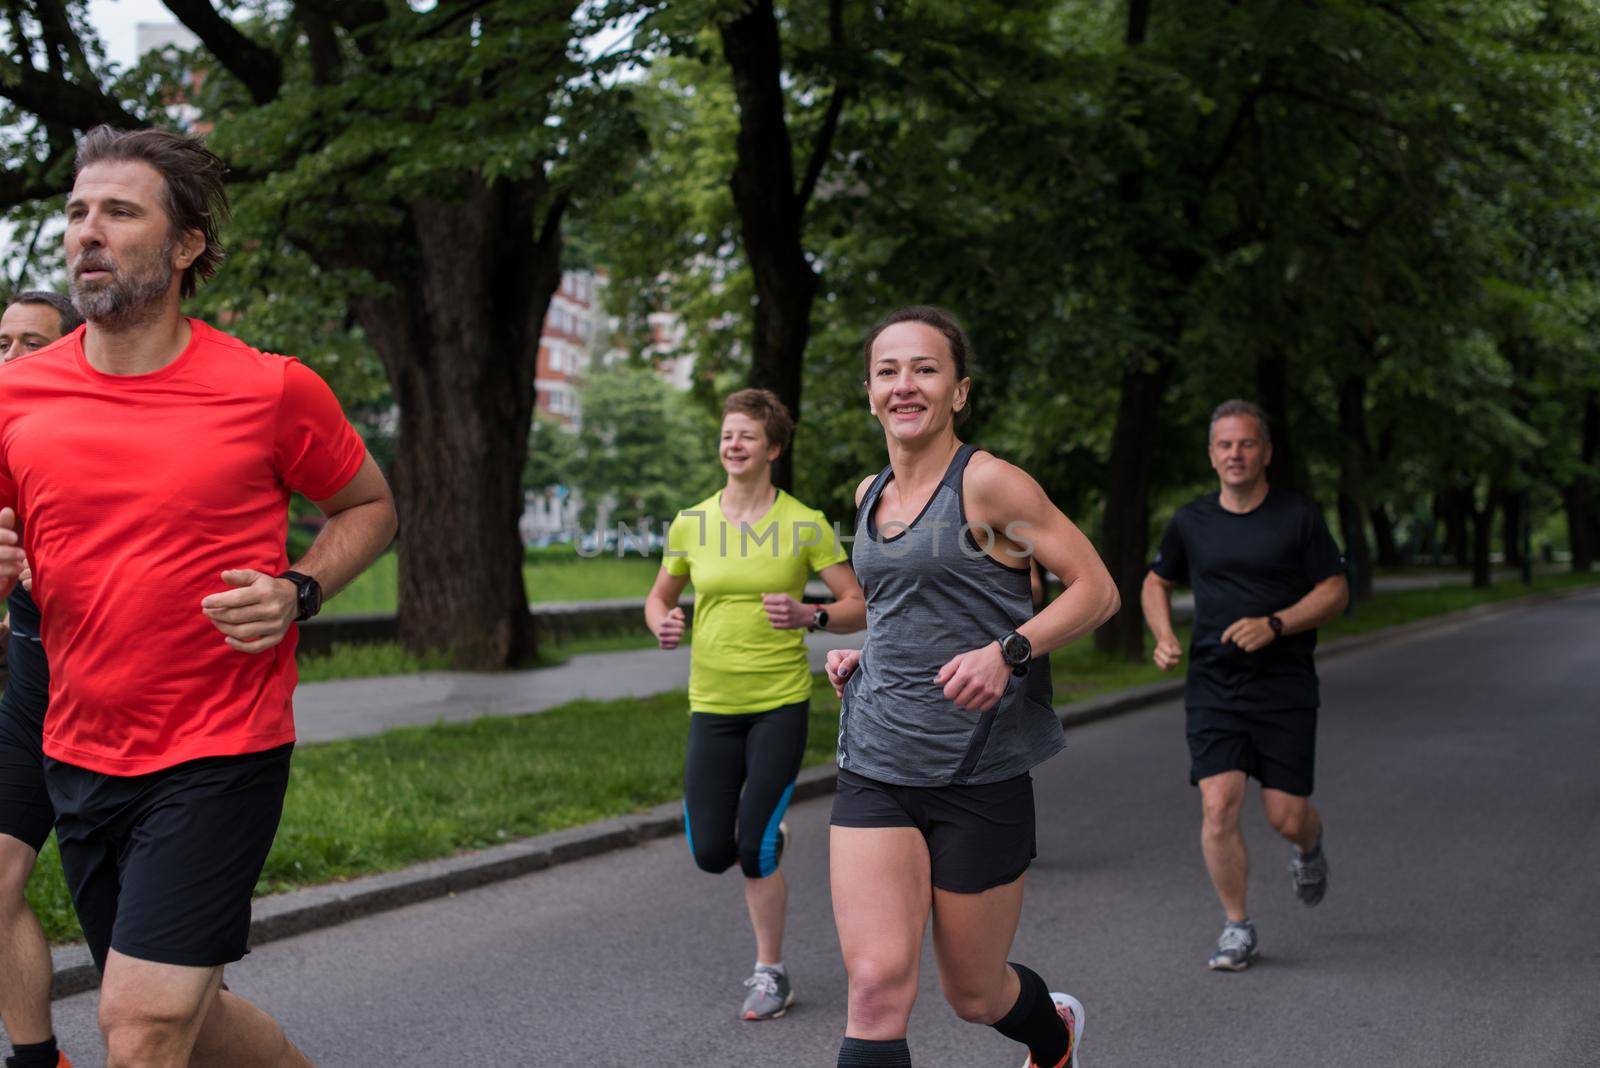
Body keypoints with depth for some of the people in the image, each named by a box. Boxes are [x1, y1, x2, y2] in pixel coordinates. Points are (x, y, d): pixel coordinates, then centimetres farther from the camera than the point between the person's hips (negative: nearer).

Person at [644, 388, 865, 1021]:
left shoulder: (805, 525, -5)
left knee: (754, 853, -9)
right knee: (711, 854, 1)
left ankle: (771, 974, 12)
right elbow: (659, 598, 16)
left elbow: (858, 607, -2)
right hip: (712, 704, 3)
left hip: (781, 701, -3)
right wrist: (663, 626, -8)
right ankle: (769, 836, 38)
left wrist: (808, 616, -22)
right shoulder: (690, 524, 3)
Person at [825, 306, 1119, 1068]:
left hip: (978, 771, -4)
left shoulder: (989, 483, -8)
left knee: (972, 993, 12)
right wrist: (861, 655, 10)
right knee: (877, 984, -12)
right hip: (875, 767, 4)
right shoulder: (871, 495, 11)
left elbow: (1096, 590, -8)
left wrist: (1006, 652, -21)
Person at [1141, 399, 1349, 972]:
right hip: (1213, 685, 2)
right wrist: (1164, 636, 1)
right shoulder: (1191, 522, 6)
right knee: (1219, 805, -11)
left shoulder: (1299, 516, -1)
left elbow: (1335, 591, -1)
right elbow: (1156, 584, 20)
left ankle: (1308, 847, 38)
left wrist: (1274, 625, -16)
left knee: (1286, 815, -1)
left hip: (1285, 687, -1)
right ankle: (1237, 928, 5)